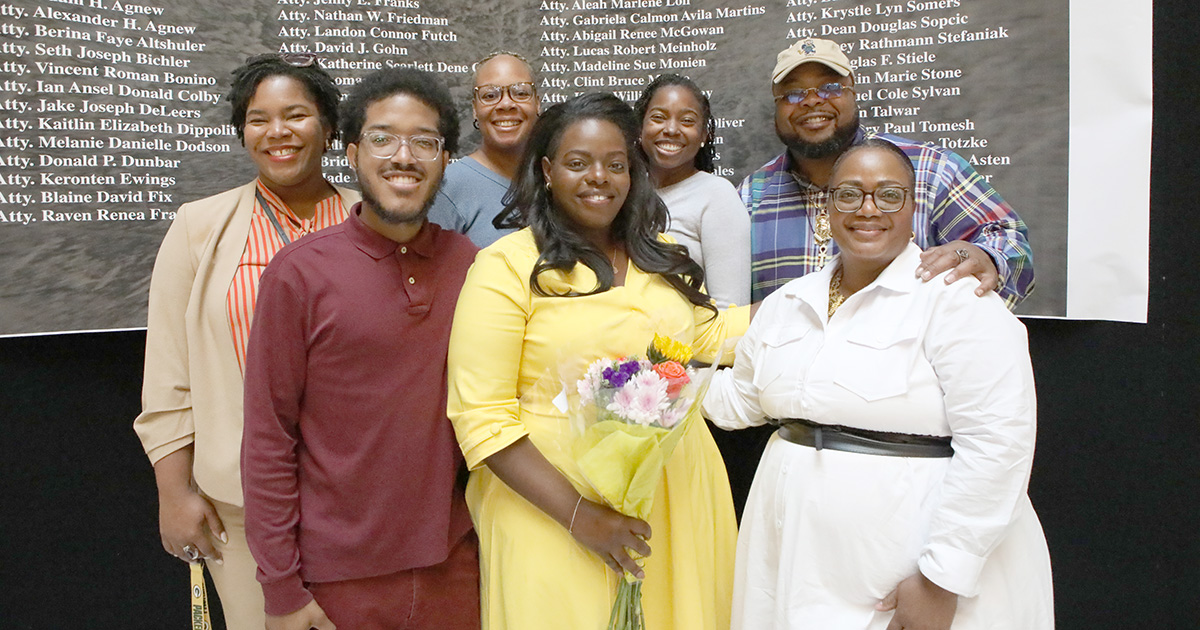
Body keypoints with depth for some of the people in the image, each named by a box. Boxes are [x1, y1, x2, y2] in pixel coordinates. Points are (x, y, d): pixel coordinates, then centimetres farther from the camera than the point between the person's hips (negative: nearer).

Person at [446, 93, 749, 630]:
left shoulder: (660, 256, 9)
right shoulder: (506, 266, -9)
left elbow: (701, 338, 23)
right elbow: (483, 419, -13)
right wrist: (578, 513, -18)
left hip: (676, 500, 5)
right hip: (553, 507, -5)